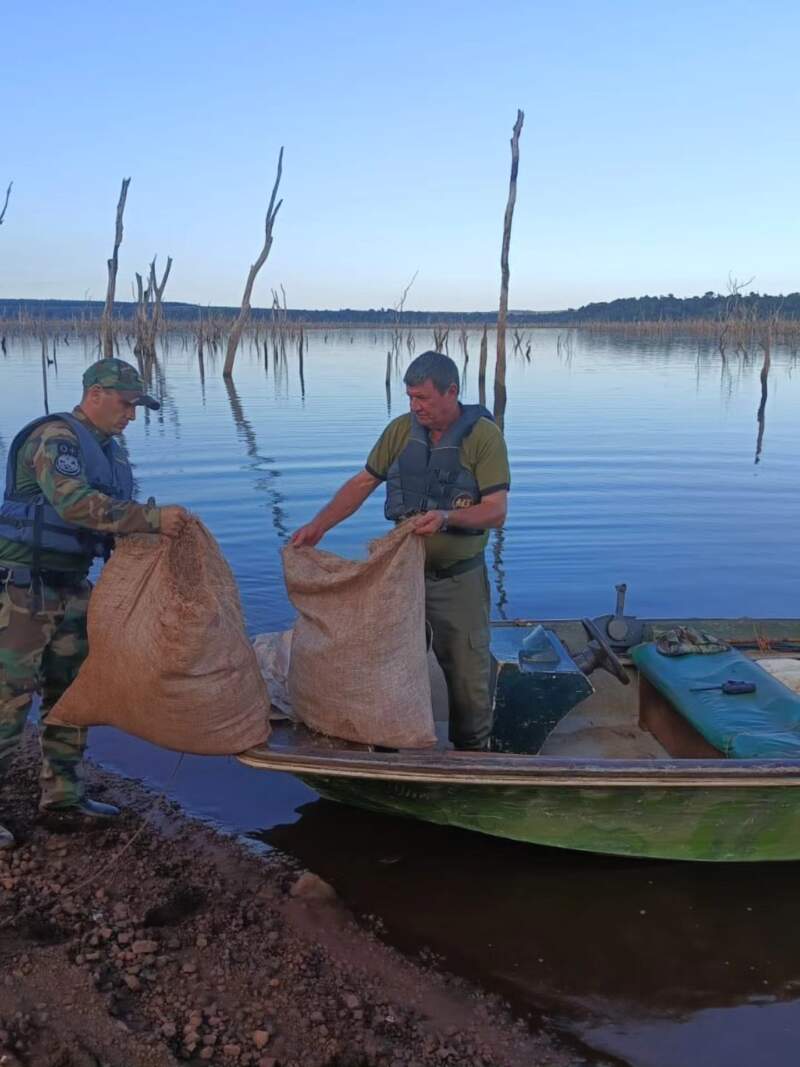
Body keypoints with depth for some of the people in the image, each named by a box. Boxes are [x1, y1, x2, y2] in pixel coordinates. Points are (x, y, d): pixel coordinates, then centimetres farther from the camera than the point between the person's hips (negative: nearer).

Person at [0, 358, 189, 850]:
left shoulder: (111, 450, 13)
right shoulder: (55, 436, -15)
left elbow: (116, 516, 15)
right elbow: (74, 502, -31)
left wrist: (158, 530, -3)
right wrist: (153, 518, -32)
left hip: (71, 586, 9)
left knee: (71, 690, 13)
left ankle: (62, 793, 25)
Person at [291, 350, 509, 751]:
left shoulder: (484, 436, -14)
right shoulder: (401, 430, 0)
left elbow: (496, 512, -18)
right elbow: (362, 483, 5)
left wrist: (447, 517, -35)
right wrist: (319, 525, -4)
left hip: (459, 579, -4)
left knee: (467, 675, 6)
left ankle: (472, 751, 27)